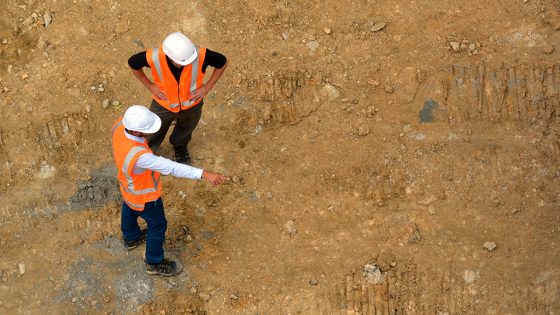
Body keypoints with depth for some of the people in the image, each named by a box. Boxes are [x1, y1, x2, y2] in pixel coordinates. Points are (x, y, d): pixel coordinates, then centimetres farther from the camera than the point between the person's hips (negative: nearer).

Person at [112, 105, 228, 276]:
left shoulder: (120, 125, -28)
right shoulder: (139, 157, -50)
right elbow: (171, 167, -48)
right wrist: (203, 173, -49)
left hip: (127, 186, 7)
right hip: (144, 195, -7)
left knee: (129, 208, 36)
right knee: (158, 225, 20)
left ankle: (130, 237, 67)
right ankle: (154, 263, 45)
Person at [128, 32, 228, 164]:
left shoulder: (201, 55, -38)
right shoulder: (154, 57, -38)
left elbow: (222, 62, -16)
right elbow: (132, 63, -15)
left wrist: (207, 87, -16)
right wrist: (150, 86, -14)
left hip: (191, 105, 1)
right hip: (163, 104, -1)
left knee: (185, 130, 32)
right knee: (153, 134, 23)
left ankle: (180, 146, 67)